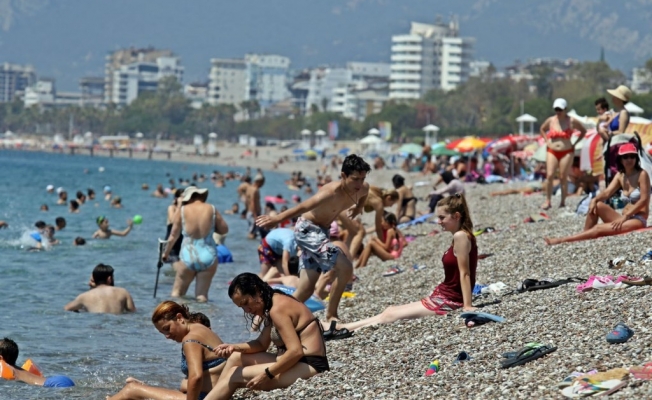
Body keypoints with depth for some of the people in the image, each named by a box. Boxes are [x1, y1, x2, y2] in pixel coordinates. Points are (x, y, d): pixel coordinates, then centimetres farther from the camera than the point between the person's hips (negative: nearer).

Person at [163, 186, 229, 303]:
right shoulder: (211, 210, 0)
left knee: (177, 292, 12)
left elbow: (173, 236, 5)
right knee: (202, 295, 6)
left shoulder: (182, 211, -2)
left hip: (189, 256, -1)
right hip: (208, 256, 1)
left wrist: (166, 253, 19)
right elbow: (224, 230, 7)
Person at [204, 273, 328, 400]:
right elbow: (261, 344, 15)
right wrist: (234, 347, -1)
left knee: (234, 375, -8)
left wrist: (266, 375, -19)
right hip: (299, 362, 11)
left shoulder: (278, 309, -17)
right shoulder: (273, 303, 14)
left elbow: (295, 351, -25)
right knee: (235, 358, 12)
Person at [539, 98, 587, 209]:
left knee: (563, 178, -2)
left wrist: (575, 143, 4)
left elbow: (584, 131, 12)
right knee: (549, 175, -12)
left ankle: (563, 202, 7)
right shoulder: (550, 121, 5)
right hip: (552, 152, 2)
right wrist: (547, 141, 12)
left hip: (567, 152, -2)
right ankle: (548, 201, -8)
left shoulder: (572, 121, -2)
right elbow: (542, 129, 26)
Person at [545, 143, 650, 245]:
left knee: (598, 229, -22)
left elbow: (644, 200, -15)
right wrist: (595, 200, -22)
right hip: (625, 218, 7)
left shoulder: (642, 174, -8)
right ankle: (585, 236, -12)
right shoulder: (620, 176, 12)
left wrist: (624, 216, -21)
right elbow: (607, 193, 0)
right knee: (597, 205, -10)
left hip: (638, 221, -7)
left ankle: (562, 240, -21)